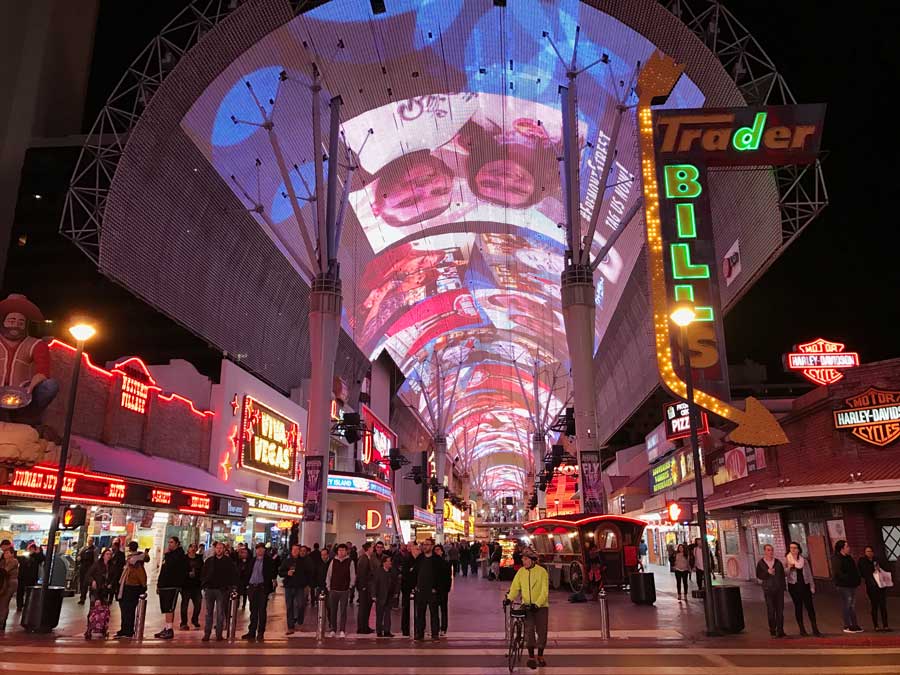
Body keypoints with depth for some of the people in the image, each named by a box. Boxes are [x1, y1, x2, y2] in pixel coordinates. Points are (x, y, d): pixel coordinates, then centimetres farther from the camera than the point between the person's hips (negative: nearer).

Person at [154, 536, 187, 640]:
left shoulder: (180, 555, -6)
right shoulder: (168, 555, 21)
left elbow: (171, 565, -22)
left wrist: (167, 554, -9)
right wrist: (159, 583, 18)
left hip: (173, 586, -9)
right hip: (164, 586, 9)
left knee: (169, 608, -12)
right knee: (165, 608, 11)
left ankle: (169, 629, -11)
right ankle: (166, 628, 18)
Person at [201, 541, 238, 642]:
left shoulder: (229, 561, 1)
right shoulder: (209, 561, 8)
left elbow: (234, 575, 1)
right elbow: (203, 574, 12)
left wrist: (229, 586, -7)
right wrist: (204, 585, 1)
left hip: (222, 590, -2)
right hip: (209, 589, 2)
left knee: (220, 613, 2)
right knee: (209, 613, 7)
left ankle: (219, 634, 7)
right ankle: (206, 634, 13)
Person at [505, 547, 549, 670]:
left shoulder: (542, 571, -12)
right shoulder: (521, 572, -2)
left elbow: (545, 591, -15)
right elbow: (515, 587, -3)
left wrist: (537, 604, -25)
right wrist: (509, 598, -20)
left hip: (541, 606, -2)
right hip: (527, 606, 2)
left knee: (542, 632, 6)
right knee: (529, 631, -8)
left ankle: (540, 656, 25)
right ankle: (531, 657, 6)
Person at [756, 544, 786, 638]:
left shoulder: (778, 562, 7)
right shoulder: (761, 563, 2)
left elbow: (782, 574, 9)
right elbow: (758, 575, 1)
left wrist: (783, 586, 1)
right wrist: (767, 572, -14)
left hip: (779, 588, 2)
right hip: (768, 589, -2)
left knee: (780, 609, 1)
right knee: (771, 610, -3)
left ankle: (780, 630, 8)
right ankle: (772, 629, 12)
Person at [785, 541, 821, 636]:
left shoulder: (804, 560, 6)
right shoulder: (787, 560, 2)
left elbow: (809, 573, 10)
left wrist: (812, 586, 5)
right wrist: (789, 567, -20)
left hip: (805, 585, 1)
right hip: (794, 586, -1)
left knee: (810, 606, -5)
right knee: (798, 607, 3)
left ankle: (815, 629, -1)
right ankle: (802, 629, 11)